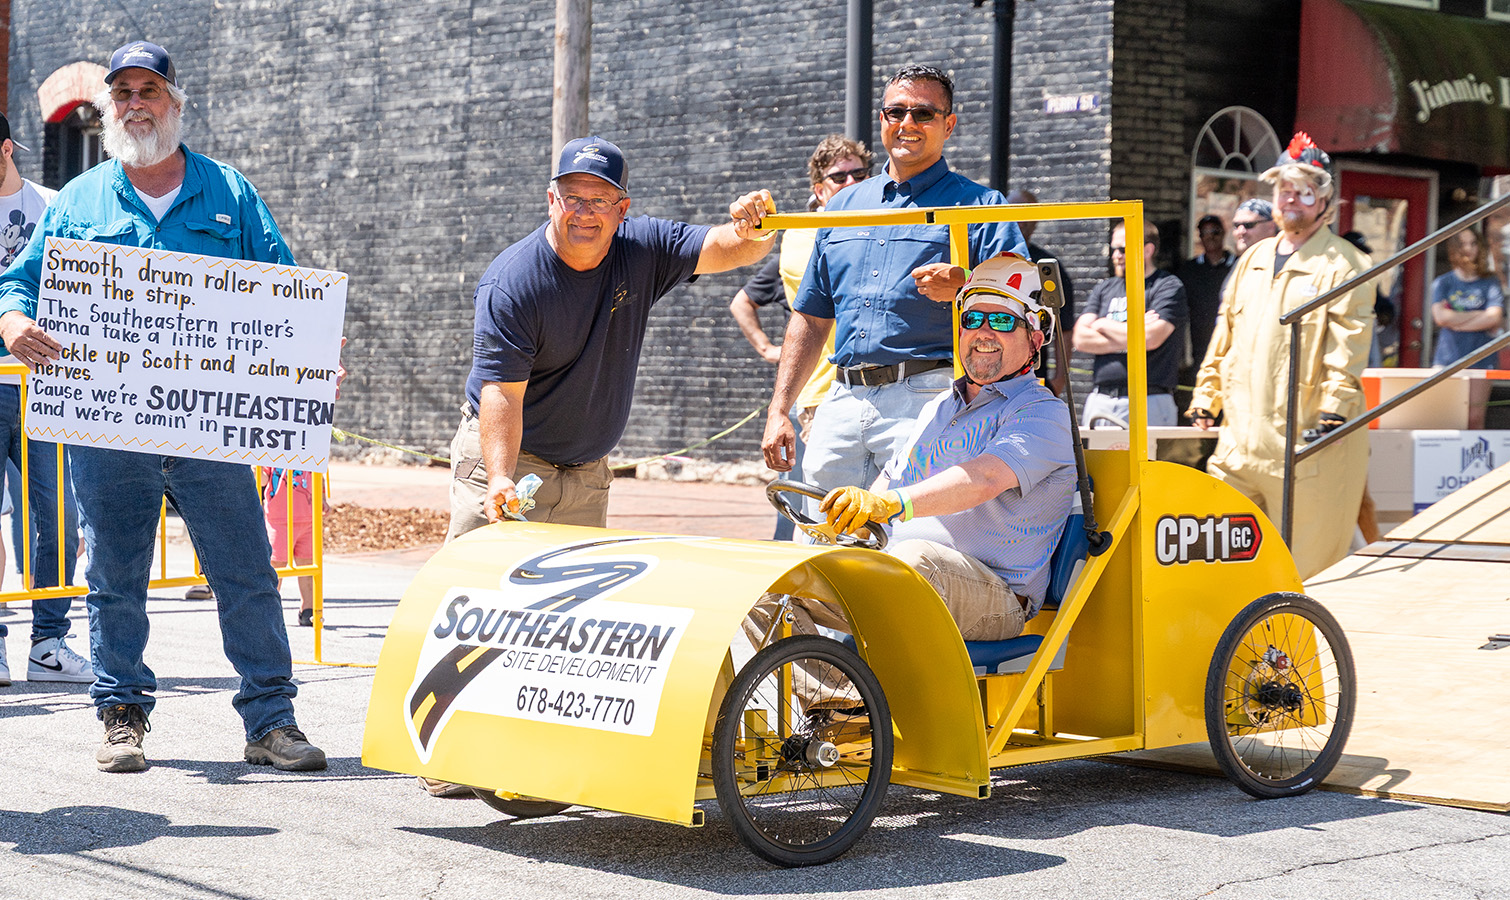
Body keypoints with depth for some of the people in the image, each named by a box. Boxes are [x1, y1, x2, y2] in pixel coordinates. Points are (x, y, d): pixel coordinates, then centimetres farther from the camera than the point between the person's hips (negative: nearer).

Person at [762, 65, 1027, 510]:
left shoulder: (982, 206, 6)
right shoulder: (845, 206, 21)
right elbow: (810, 319, 23)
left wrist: (963, 288, -24)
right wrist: (779, 411, 15)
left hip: (927, 401, -5)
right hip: (842, 402, 5)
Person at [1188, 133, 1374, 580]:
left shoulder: (1343, 264, -2)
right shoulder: (1253, 259, 19)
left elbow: (1349, 341, -11)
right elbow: (1225, 334, 23)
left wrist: (1335, 406, -20)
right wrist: (1206, 396, 18)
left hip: (1306, 431, -6)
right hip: (1244, 429, 7)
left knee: (1306, 551, -3)